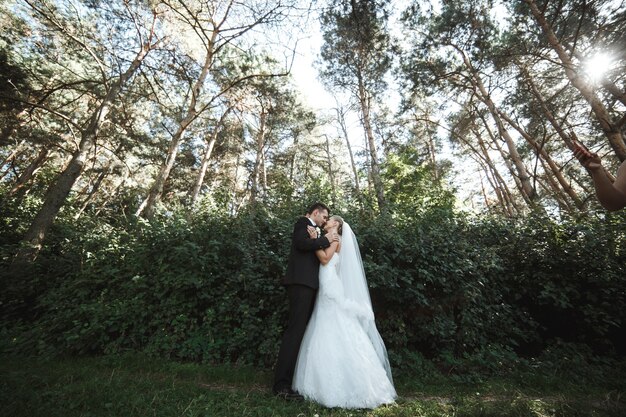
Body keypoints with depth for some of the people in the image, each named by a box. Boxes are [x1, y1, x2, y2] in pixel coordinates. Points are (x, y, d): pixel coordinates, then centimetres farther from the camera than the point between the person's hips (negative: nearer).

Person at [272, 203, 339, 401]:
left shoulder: (313, 230, 24)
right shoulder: (303, 222, -1)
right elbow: (301, 243, -19)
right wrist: (325, 239, -9)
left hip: (307, 283, 10)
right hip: (301, 281, -10)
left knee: (302, 329, 12)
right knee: (295, 329, -11)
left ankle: (292, 377, 23)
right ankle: (281, 385, -4)